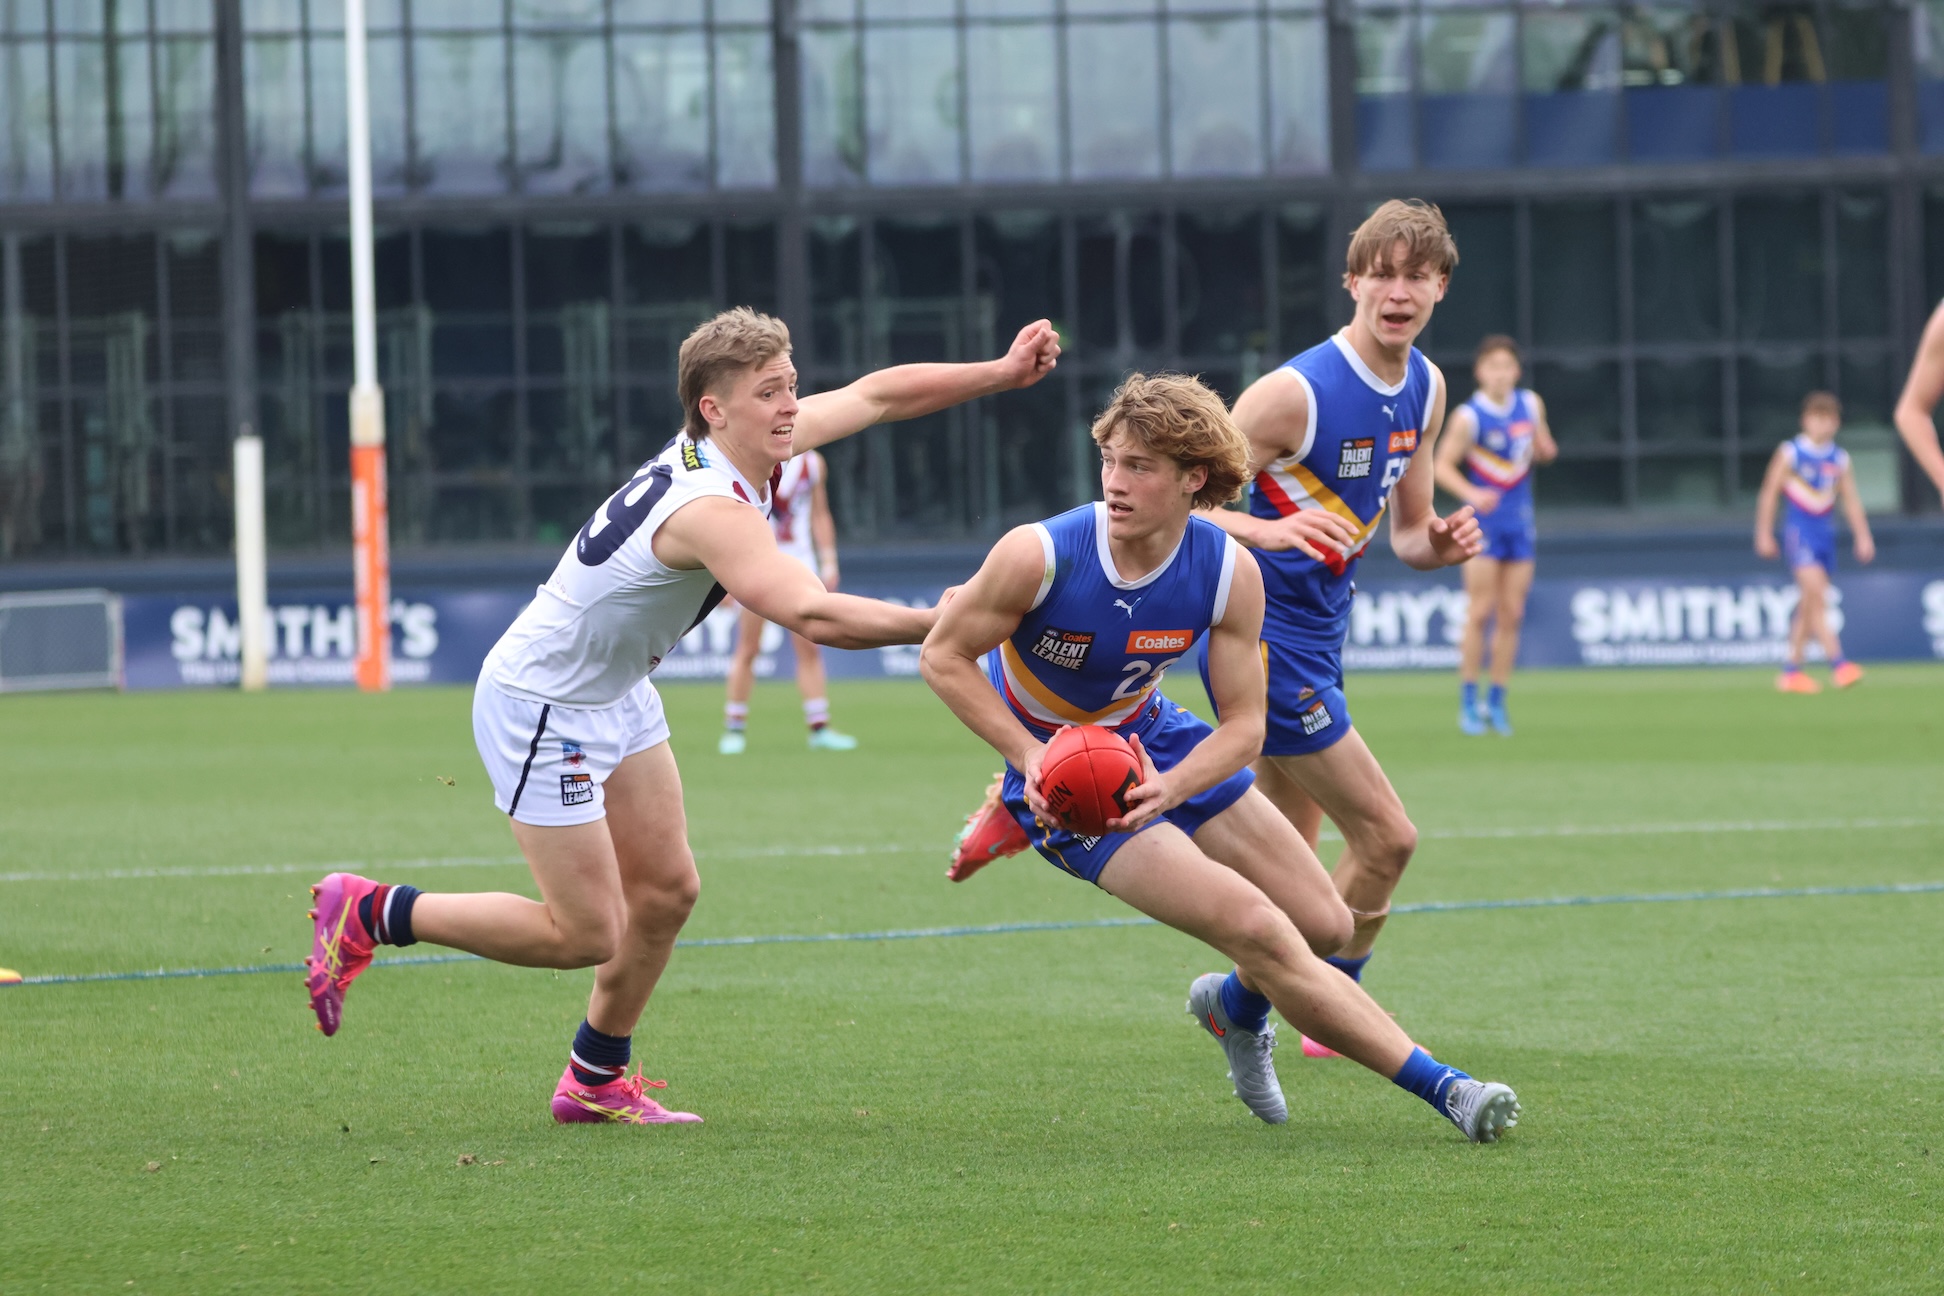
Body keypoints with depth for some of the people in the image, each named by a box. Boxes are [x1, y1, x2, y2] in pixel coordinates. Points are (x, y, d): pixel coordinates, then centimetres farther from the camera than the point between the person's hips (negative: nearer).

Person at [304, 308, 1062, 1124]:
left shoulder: (744, 446, -5)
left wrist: (1001, 373, 4)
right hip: (540, 707, -10)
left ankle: (595, 1082, 26)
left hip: (616, 693, 10)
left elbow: (878, 393, 8)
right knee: (585, 934, -5)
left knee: (665, 891, 10)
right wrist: (936, 625, -39)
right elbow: (812, 614, -44)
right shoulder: (714, 509, -32)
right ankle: (368, 914, 8)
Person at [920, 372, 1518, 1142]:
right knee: (1258, 930, -19)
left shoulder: (1230, 573, -17)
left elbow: (1244, 725, -12)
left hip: (1160, 750, 5)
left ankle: (1236, 1007, 42)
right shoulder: (1041, 557, -27)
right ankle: (1441, 1088, -15)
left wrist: (1166, 790, -32)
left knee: (1324, 925, 6)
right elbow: (943, 656, -15)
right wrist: (1029, 757, -25)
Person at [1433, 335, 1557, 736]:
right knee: (1479, 613, -9)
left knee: (1511, 615, 3)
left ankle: (1497, 703, 9)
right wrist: (1471, 494, -28)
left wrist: (1545, 450, -6)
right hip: (1483, 522, -5)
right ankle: (1468, 703, -3)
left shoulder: (1531, 405, 4)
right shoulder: (1469, 417, -12)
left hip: (1520, 522, 5)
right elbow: (1442, 465, -11)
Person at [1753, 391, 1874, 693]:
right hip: (1798, 530, -5)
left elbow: (1851, 500, 11)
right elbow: (1769, 494, 1)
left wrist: (1863, 537, 2)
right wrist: (1764, 534, -2)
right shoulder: (1789, 453, -2)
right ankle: (1837, 662, -26)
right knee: (1816, 593, -19)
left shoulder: (1839, 459, 10)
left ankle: (1791, 671, 14)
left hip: (1825, 531, 5)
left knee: (1808, 604, 7)